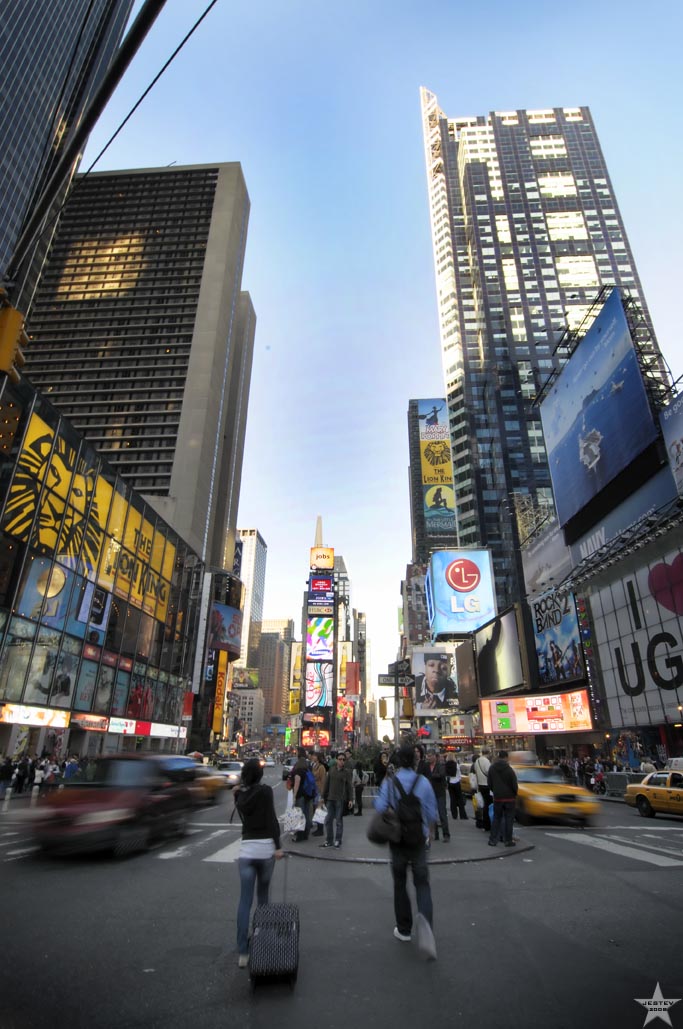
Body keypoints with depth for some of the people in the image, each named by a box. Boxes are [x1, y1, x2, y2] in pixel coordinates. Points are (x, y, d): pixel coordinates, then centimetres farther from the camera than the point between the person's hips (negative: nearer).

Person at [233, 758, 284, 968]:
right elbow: (272, 820, -14)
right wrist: (278, 846, -11)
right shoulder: (265, 791, -11)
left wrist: (237, 792, 13)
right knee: (263, 894, 17)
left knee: (245, 900, 4)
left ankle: (242, 952, 1)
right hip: (265, 847, -2)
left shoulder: (241, 794, 3)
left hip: (246, 848, 2)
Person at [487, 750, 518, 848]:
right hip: (509, 797, -3)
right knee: (509, 819, 7)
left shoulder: (492, 768, 1)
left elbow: (489, 784, 7)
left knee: (496, 818, 12)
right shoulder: (509, 769, -14)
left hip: (497, 798, 3)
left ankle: (492, 840, 11)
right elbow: (514, 784, -10)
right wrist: (515, 794, 7)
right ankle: (508, 840, 11)